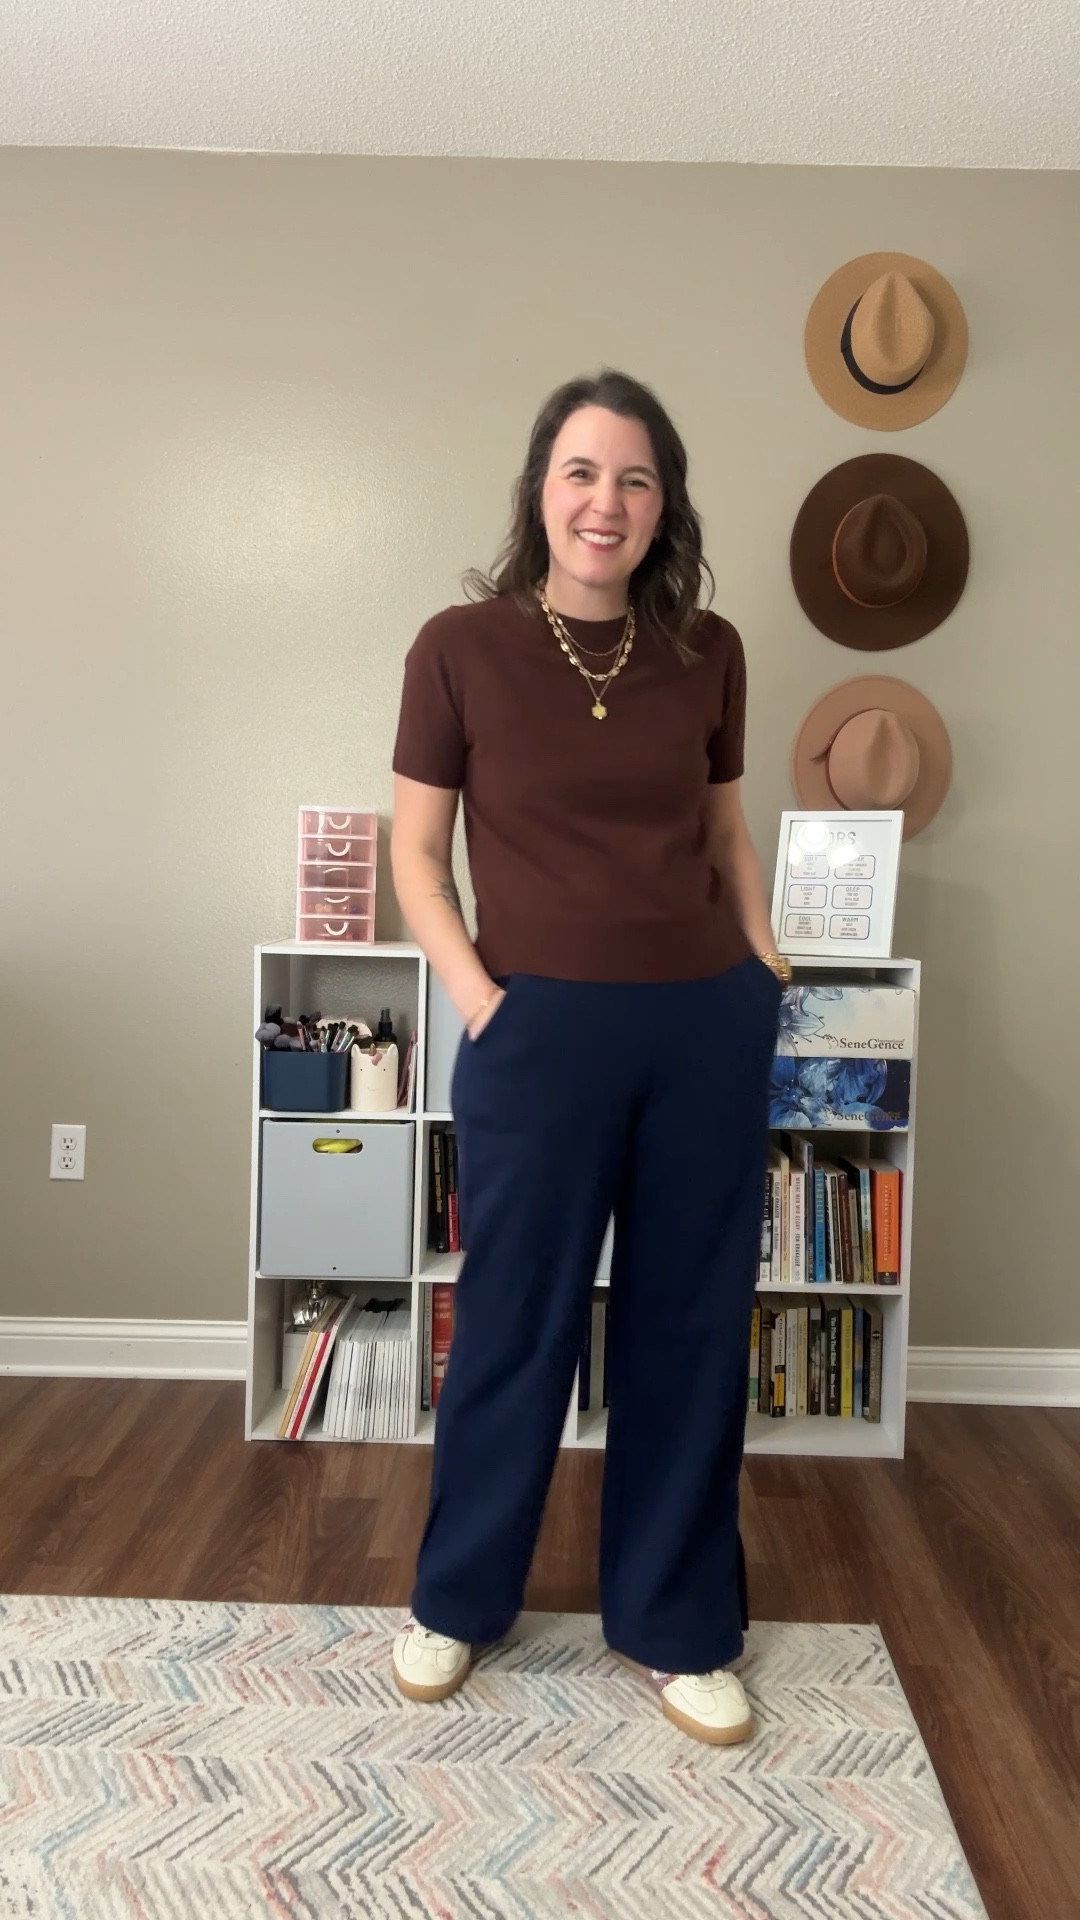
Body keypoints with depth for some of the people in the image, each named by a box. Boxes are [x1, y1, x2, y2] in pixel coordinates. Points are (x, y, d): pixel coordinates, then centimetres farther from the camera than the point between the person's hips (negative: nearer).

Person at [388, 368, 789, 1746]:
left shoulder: (707, 651, 4)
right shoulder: (462, 646, -4)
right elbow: (414, 852, 0)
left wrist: (765, 960, 7)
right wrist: (477, 999, -10)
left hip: (709, 1027, 4)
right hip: (542, 1029, -3)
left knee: (690, 1326, 13)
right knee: (515, 1322, 10)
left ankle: (676, 1626, 34)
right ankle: (457, 1600, 37)